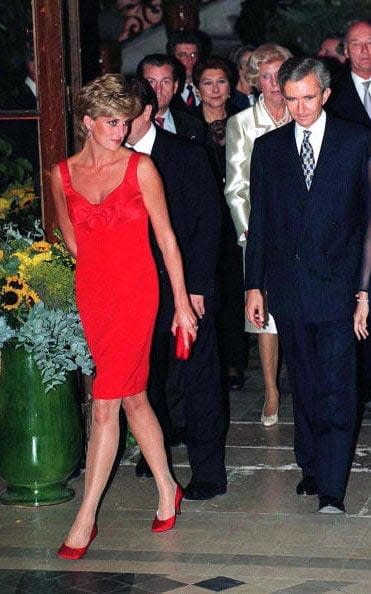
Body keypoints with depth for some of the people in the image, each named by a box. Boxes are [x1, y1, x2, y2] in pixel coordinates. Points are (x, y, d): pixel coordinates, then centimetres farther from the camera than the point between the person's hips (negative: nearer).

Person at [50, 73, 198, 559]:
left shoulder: (140, 167, -3)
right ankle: (167, 490, 27)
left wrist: (182, 302, 0)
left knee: (105, 404, -8)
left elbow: (166, 238, 0)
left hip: (135, 292, -3)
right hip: (92, 294, 3)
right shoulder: (63, 175, 5)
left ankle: (86, 518, -4)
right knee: (132, 396, 11)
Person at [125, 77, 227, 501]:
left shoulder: (187, 155, -7)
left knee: (198, 381, -1)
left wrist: (195, 286, -13)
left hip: (185, 287, -4)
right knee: (145, 377, 13)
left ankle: (209, 473, 6)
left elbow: (208, 222, -7)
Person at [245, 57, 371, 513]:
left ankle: (331, 492, -7)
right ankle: (311, 467, 25)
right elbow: (259, 222, 11)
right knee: (303, 386, 12)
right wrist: (254, 285, 7)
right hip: (288, 286, 3)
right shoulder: (268, 147, 9)